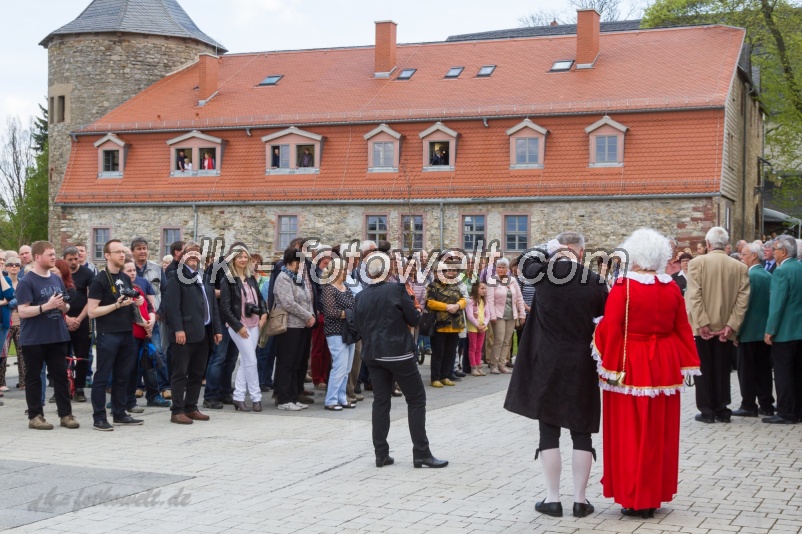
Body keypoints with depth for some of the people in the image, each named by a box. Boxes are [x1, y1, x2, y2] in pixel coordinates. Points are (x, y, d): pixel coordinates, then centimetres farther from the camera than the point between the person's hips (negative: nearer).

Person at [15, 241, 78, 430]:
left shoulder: (57, 279, 11)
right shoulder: (27, 282, -10)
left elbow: (65, 306, 20)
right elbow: (22, 311, -17)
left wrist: (64, 306, -4)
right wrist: (47, 306, -26)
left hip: (57, 336, 6)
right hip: (34, 339, -6)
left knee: (61, 375, 6)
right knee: (33, 377, 4)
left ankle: (66, 414, 11)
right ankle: (35, 416, 10)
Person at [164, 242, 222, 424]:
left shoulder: (204, 277, 21)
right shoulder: (177, 276, -3)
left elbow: (212, 305, 20)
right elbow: (172, 305, -12)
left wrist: (217, 329, 13)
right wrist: (178, 329, -20)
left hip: (204, 333, 7)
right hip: (185, 333, -7)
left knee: (197, 374, 11)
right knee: (180, 373, -3)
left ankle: (191, 408, 19)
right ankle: (177, 411, 0)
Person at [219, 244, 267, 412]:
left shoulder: (251, 279, 11)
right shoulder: (227, 281, -7)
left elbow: (260, 297, 20)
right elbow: (225, 307, -10)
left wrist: (264, 313, 1)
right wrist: (238, 326, -14)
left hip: (254, 324, 6)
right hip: (238, 325, -6)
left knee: (245, 362, 8)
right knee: (251, 361, -7)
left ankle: (238, 397, 14)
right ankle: (256, 397, 1)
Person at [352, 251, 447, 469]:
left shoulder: (360, 296, 3)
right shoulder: (397, 289, -10)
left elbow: (358, 326, 10)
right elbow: (414, 319, -5)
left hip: (373, 354, 5)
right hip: (398, 352, -5)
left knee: (381, 402, 10)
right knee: (416, 399, 3)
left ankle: (381, 454, 9)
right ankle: (421, 453, 1)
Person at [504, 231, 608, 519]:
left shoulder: (543, 274, -6)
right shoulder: (594, 281, -5)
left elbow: (525, 260, 17)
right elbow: (606, 314, 12)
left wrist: (551, 252, 12)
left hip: (547, 364, 0)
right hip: (581, 365, 0)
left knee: (549, 430, 6)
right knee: (581, 433, 8)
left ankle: (552, 498, 8)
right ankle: (580, 499, 10)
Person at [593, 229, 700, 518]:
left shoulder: (623, 286, -11)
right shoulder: (672, 288, 2)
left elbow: (611, 329, -16)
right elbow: (683, 329, 5)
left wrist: (610, 367, -9)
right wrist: (684, 366, 12)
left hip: (630, 367, -4)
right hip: (663, 367, 4)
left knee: (629, 432, 4)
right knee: (659, 433, 13)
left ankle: (632, 498, 6)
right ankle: (655, 495, 20)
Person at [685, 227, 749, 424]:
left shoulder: (697, 262, -7)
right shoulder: (740, 267, 0)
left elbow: (694, 295, -13)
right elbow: (742, 299, -6)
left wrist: (702, 323, -13)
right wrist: (731, 326, -7)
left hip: (702, 327, -2)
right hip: (725, 327, 2)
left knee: (704, 369, 6)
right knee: (722, 370, 11)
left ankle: (707, 411, 7)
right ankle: (722, 411, 13)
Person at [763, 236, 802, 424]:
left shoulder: (782, 271, -16)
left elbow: (777, 303, -19)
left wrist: (770, 330, -14)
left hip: (784, 331, -8)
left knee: (783, 373, -2)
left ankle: (786, 413, 0)